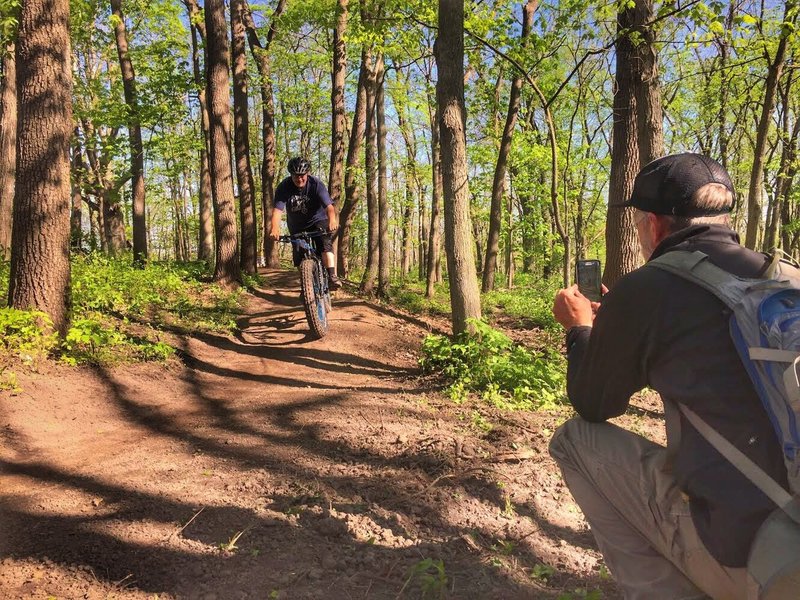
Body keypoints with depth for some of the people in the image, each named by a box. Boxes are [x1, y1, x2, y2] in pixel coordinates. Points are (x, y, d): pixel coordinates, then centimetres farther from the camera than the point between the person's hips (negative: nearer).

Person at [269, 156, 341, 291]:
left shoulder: (316, 184, -23)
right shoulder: (283, 187, -19)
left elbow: (328, 205, -36)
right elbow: (278, 209, -31)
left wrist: (332, 220, -58)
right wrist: (274, 227, -51)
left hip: (317, 220, -2)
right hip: (297, 226, 2)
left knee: (325, 243, -30)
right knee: (299, 259, 1)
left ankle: (332, 277, -35)